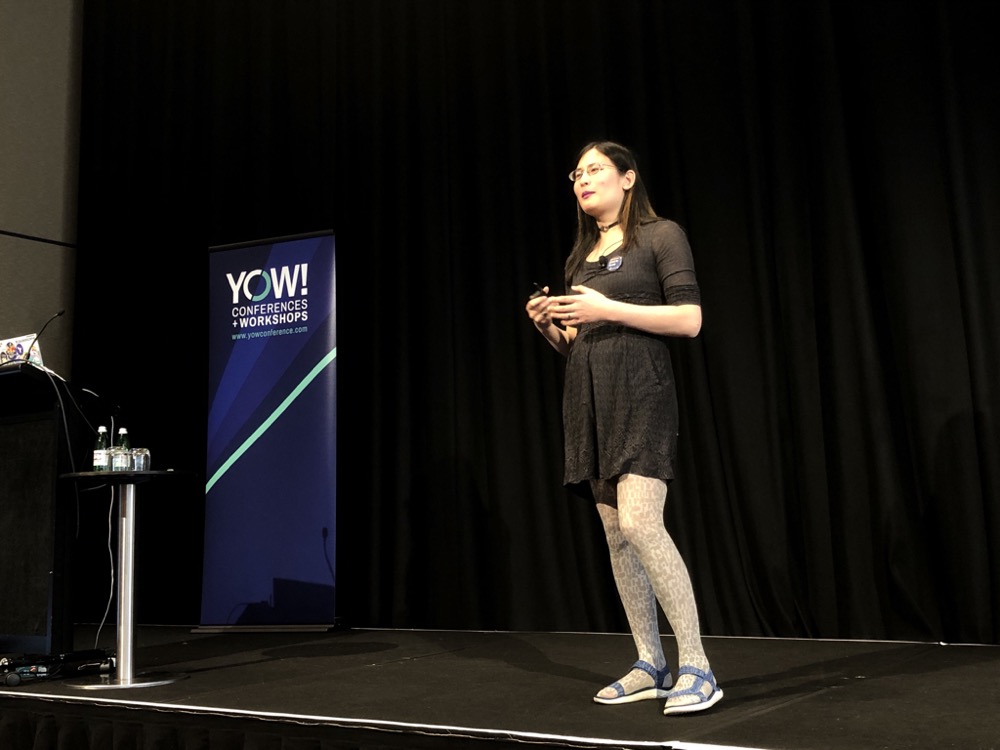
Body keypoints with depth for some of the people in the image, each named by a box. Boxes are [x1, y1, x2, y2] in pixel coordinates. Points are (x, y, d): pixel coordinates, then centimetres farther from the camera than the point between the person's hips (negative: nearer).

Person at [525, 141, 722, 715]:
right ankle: (651, 666, 13)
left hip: (640, 390, -7)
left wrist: (608, 309, -15)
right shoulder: (581, 254, 21)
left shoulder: (662, 235, 1)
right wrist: (547, 325, 1)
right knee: (616, 532, 5)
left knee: (640, 522, -19)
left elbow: (690, 320, -10)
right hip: (588, 396, 7)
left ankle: (696, 667, -10)